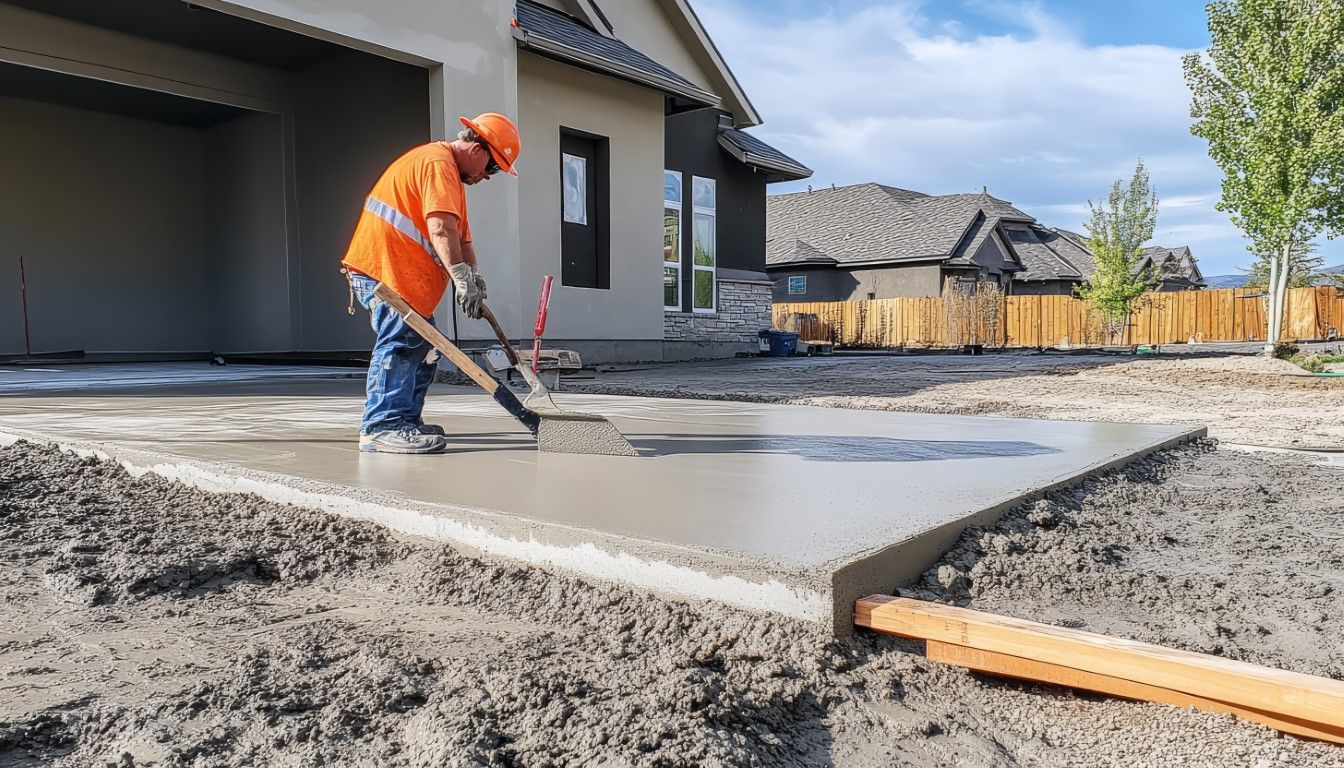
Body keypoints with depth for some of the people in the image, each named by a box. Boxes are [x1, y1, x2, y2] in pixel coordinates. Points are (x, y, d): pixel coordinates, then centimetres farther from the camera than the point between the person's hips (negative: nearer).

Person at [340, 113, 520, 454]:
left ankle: (406, 420, 15)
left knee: (422, 343, 10)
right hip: (381, 268, -11)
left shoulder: (451, 173, 23)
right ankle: (383, 426, -22)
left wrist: (474, 273, 3)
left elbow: (460, 236, 19)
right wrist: (462, 279, -28)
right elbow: (441, 230, -25)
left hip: (403, 274, 11)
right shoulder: (438, 163, -12)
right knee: (401, 340, -19)